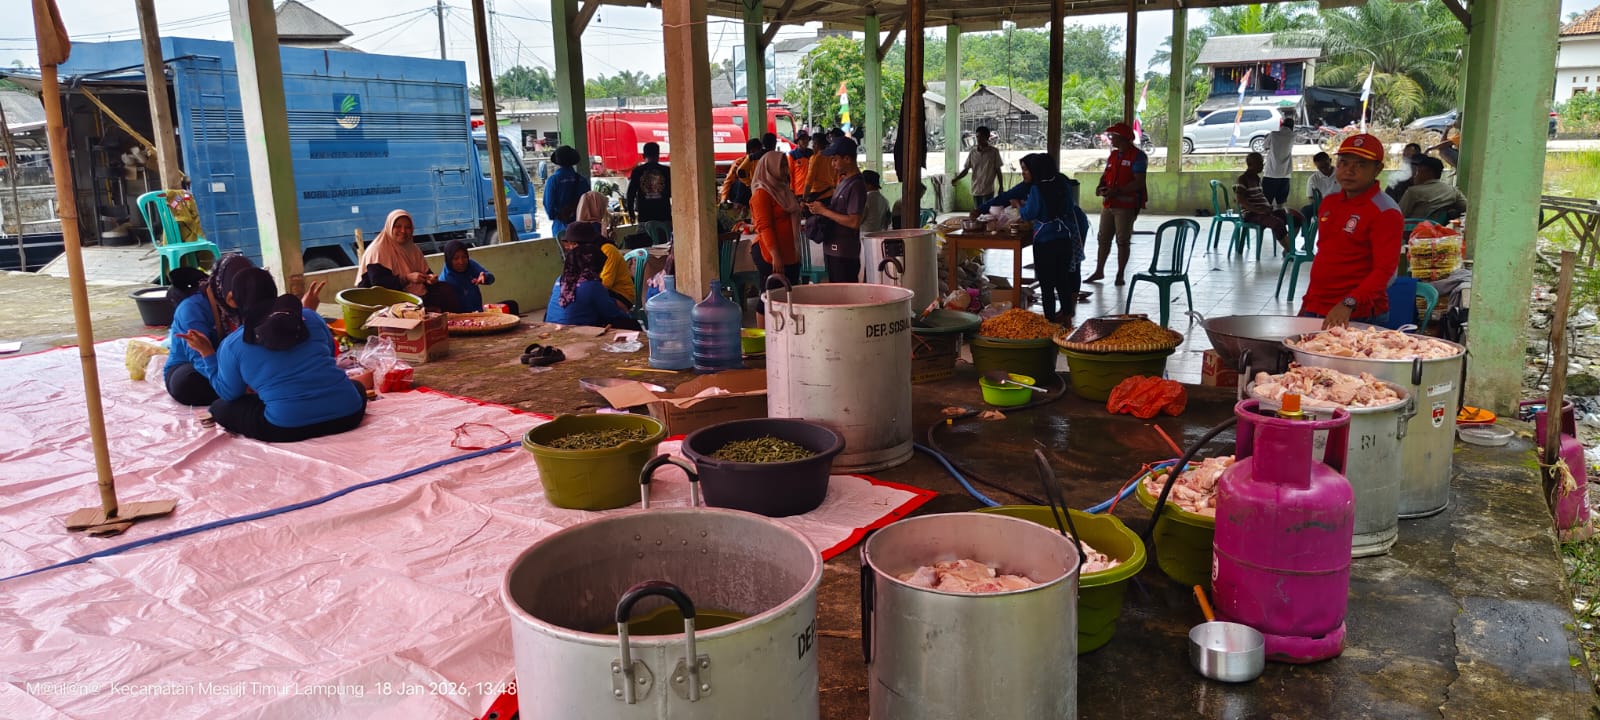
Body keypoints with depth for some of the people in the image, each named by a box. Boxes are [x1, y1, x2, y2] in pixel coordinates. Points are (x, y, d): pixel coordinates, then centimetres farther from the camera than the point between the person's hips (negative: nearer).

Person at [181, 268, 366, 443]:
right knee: (356, 385, 35)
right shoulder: (309, 316, 7)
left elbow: (228, 393, 13)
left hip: (289, 429, 0)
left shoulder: (231, 345, 1)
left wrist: (206, 354, 19)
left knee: (219, 407, 19)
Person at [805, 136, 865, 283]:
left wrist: (824, 211, -17)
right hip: (832, 249, 10)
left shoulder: (856, 186, -16)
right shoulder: (843, 181, 13)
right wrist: (818, 208, 3)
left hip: (844, 254, -9)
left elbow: (854, 222, -23)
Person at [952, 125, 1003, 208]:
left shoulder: (994, 151, -4)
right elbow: (966, 170, 6)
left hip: (988, 190, -3)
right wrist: (956, 179, -11)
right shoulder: (972, 152, 3)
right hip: (976, 190, 3)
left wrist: (1000, 187, 0)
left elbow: (998, 170, 1)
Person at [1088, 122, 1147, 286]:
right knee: (1103, 238, 11)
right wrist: (1100, 187, -1)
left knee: (1123, 241, 0)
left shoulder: (1137, 156, -9)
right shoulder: (1113, 155, 15)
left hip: (1126, 206, -7)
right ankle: (1099, 271, 21)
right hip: (1108, 204, 7)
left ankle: (1120, 275, 8)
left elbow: (1139, 182, -17)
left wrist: (1117, 191, -24)